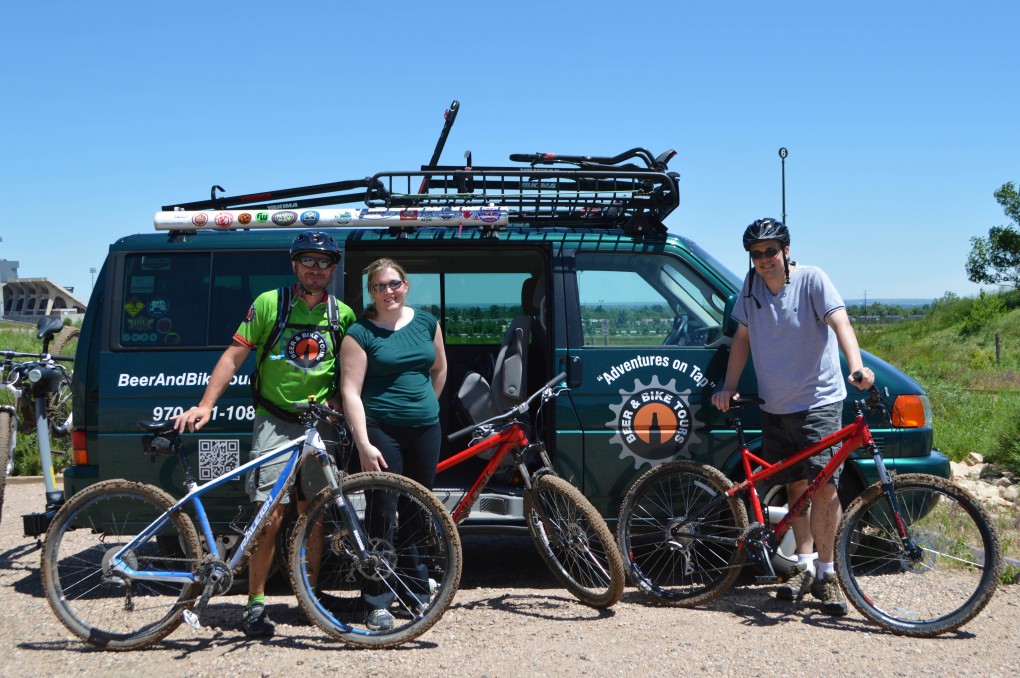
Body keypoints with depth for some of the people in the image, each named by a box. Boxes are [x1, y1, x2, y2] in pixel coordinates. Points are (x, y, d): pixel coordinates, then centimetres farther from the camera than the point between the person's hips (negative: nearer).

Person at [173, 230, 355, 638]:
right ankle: (255, 603, 3)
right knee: (271, 516, -8)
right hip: (275, 421, -3)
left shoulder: (343, 315, 7)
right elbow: (235, 356, -2)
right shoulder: (269, 304, -1)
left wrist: (336, 402, -6)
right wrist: (205, 405, -11)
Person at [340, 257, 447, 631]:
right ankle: (377, 602, 4)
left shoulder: (426, 322, 8)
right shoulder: (360, 333, -6)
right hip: (381, 431, -4)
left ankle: (418, 590, 28)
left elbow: (439, 369, 21)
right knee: (383, 513, -6)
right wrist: (363, 444, -18)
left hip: (426, 429, 4)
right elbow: (351, 392, -11)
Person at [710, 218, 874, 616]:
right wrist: (729, 387, 4)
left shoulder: (811, 279, -8)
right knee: (795, 487, 11)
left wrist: (856, 366, -38)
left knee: (824, 486, -13)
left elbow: (838, 320, -21)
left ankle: (825, 572, -1)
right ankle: (805, 565, 22)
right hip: (774, 406, 5)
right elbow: (742, 338, 13)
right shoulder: (752, 286, 6)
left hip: (818, 401, -5)